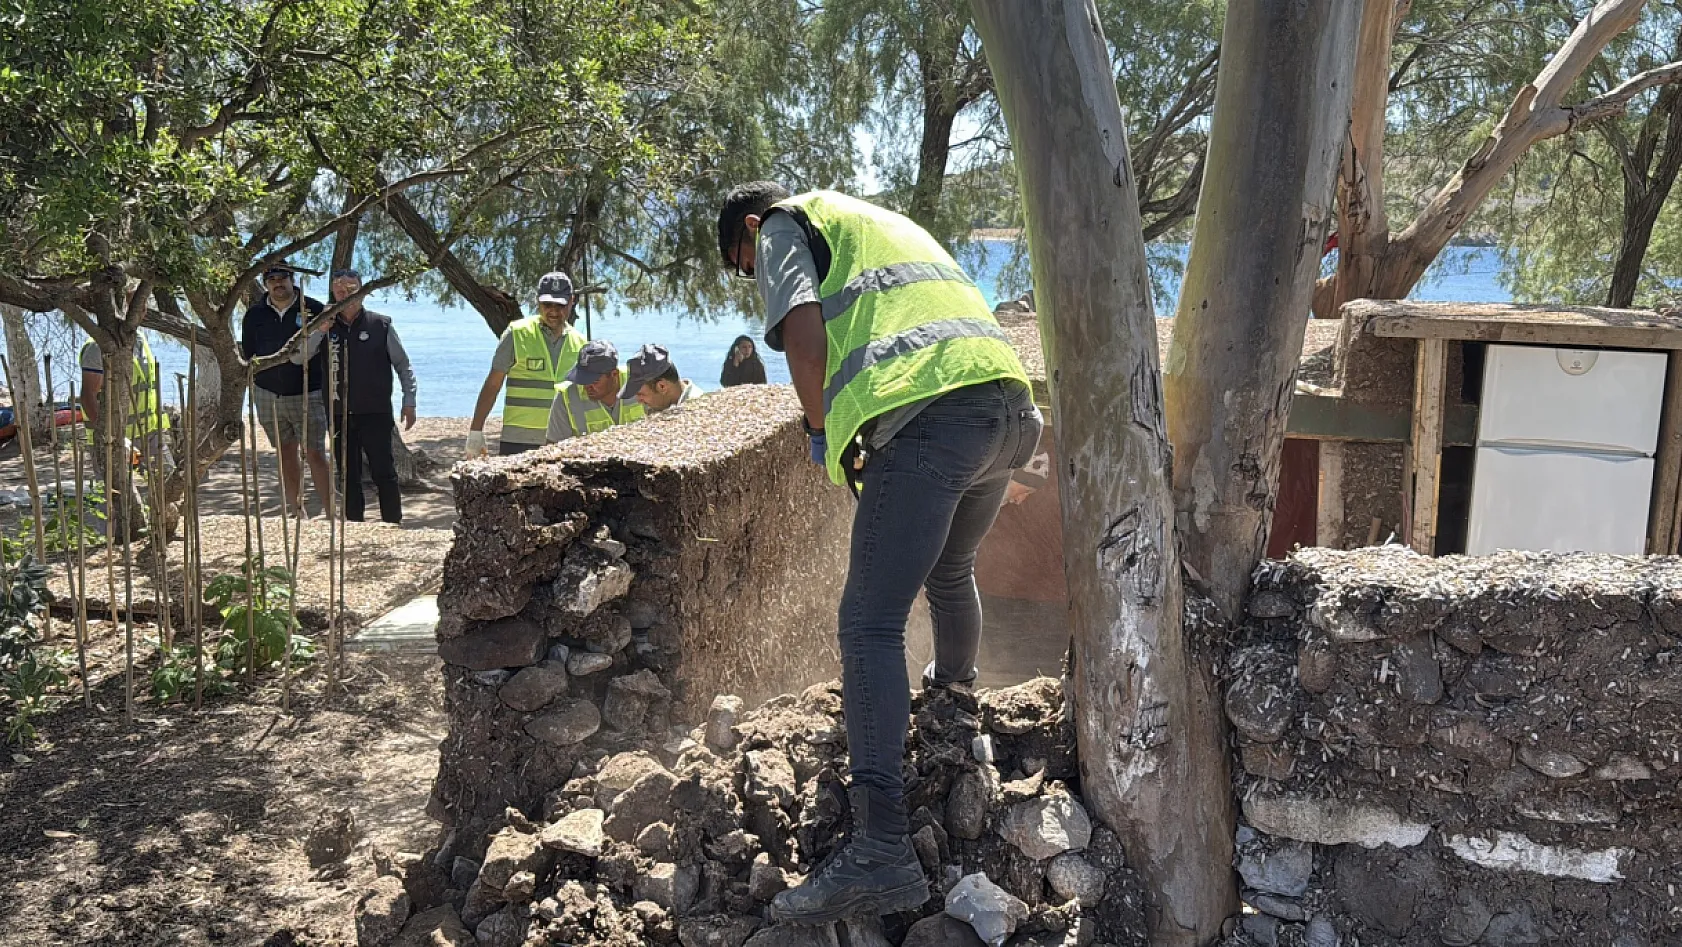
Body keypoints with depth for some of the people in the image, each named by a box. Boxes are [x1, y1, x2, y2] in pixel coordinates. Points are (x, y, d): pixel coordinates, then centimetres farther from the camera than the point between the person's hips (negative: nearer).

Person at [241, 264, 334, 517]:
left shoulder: (314, 309, -3)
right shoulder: (254, 315, 7)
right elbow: (248, 356, 15)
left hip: (307, 396, -4)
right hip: (269, 396, 4)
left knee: (315, 454, -8)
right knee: (286, 456, 10)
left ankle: (329, 512, -6)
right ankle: (294, 509, 17)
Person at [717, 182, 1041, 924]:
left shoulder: (784, 225, 14)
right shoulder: (886, 222, 37)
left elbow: (804, 334, -4)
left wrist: (818, 428, 10)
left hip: (929, 412, -8)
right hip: (1007, 396, 8)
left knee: (871, 624, -10)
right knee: (950, 575, 31)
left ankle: (880, 849, -17)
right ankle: (953, 696, 55)